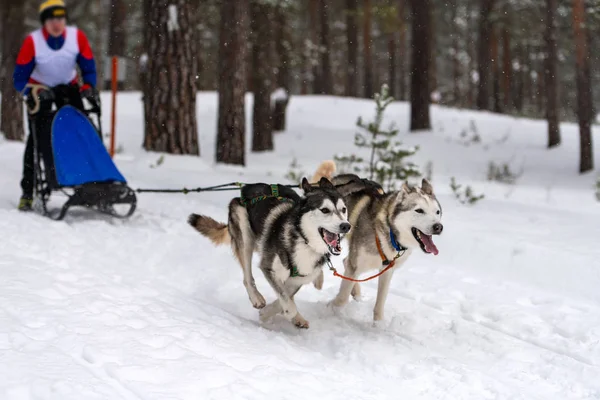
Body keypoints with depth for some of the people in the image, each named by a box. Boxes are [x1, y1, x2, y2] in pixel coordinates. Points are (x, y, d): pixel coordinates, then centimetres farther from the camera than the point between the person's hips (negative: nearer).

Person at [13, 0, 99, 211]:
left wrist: (88, 87, -26)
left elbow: (88, 68, -7)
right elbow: (19, 78, -20)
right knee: (37, 139, -10)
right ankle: (27, 192, -6)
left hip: (68, 88, 2)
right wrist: (35, 92, -38)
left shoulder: (77, 37, -19)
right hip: (40, 90, -2)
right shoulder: (32, 41, -25)